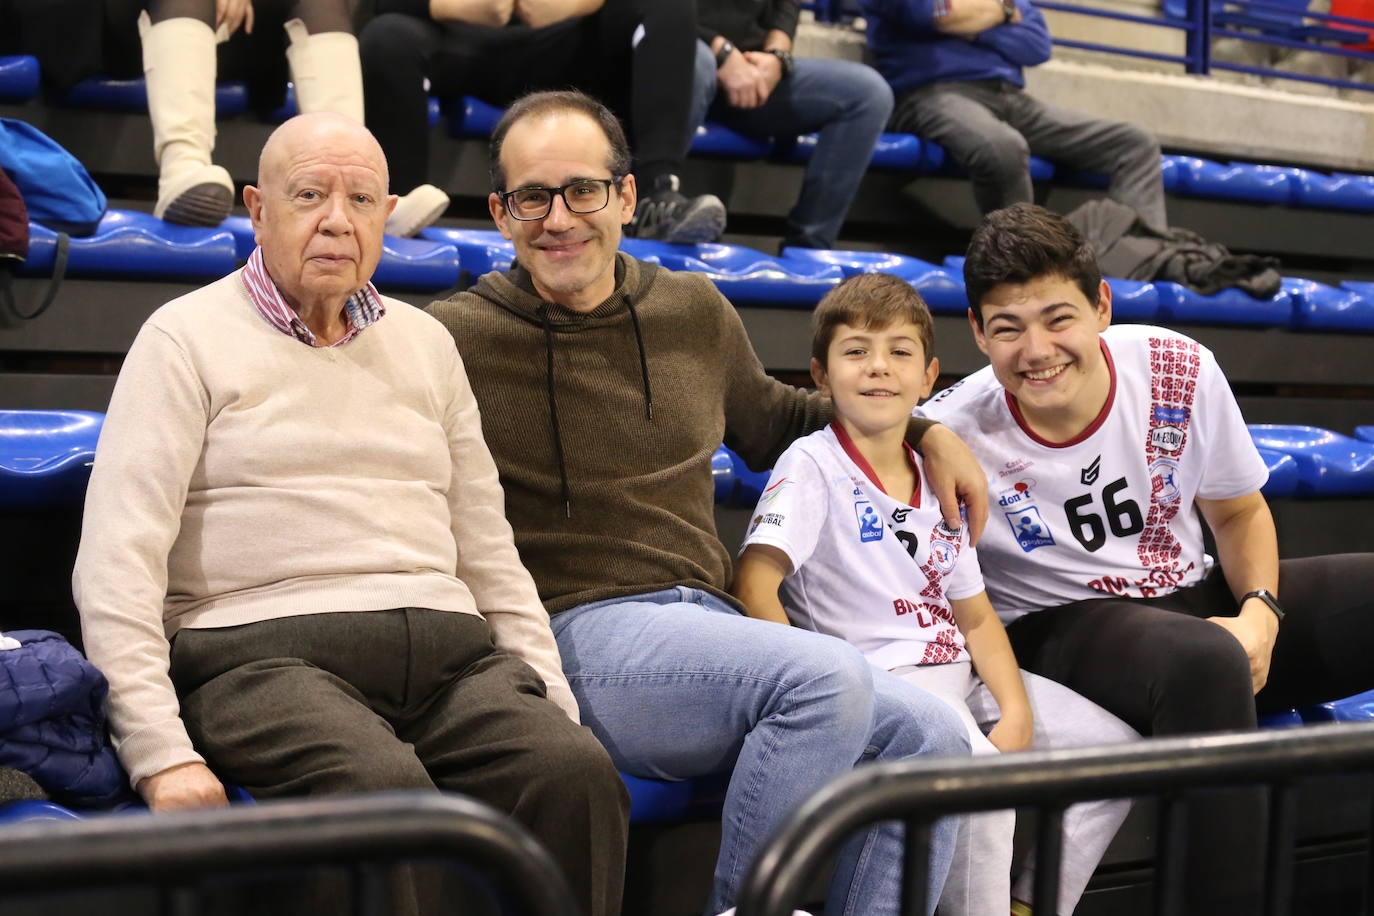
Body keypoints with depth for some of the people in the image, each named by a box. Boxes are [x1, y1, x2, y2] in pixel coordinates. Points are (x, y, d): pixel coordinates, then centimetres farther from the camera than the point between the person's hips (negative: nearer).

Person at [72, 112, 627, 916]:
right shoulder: (189, 338, 6)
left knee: (578, 772, -26)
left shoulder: (426, 343, 23)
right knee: (385, 785, -36)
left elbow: (487, 546, 23)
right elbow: (117, 564, -3)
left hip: (448, 646, 5)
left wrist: (554, 699, 10)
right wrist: (163, 752, -15)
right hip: (266, 649, -4)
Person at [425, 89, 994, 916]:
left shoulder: (697, 313, 15)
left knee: (931, 737, -14)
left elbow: (770, 418, 33)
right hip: (580, 629, -6)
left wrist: (925, 430, 27)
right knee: (828, 676, -29)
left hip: (707, 621, 6)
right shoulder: (456, 342, -2)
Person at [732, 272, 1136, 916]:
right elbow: (754, 583, -17)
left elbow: (974, 617, 15)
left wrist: (1017, 712, -1)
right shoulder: (812, 465, -6)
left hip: (957, 674, 8)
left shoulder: (937, 482, 15)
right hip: (877, 681, -8)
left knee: (1116, 746, 2)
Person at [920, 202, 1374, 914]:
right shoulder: (954, 431, -17)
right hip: (1059, 625, -5)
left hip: (1194, 598, 5)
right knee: (1207, 663, -37)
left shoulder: (1180, 370, -9)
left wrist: (1259, 613, -9)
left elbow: (1238, 512, 7)